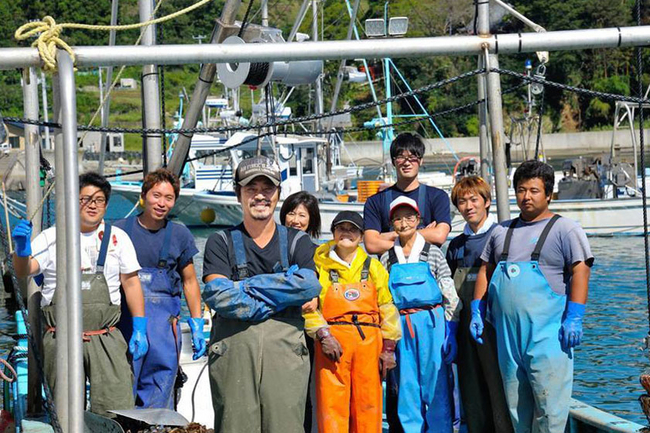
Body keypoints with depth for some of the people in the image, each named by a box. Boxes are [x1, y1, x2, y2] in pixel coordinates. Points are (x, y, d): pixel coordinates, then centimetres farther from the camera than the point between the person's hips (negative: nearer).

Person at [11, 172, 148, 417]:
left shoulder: (117, 238, 9)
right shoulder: (51, 237, 6)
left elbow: (130, 282, 10)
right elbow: (23, 271, -4)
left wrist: (139, 329, 3)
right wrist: (22, 248, -27)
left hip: (106, 340, 0)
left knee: (117, 411, -10)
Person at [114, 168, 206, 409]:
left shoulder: (179, 235, 9)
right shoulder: (120, 230, 5)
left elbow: (190, 282, 17)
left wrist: (197, 326, 12)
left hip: (165, 321, 1)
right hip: (124, 318, -1)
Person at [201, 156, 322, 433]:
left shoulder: (297, 242, 15)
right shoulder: (221, 243, 11)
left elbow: (309, 285, -5)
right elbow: (219, 295, -6)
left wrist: (245, 286, -6)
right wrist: (279, 298, -5)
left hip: (285, 347, 1)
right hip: (232, 348, -1)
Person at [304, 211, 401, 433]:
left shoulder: (373, 267, 15)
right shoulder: (319, 266, 8)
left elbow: (388, 308, 13)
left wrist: (388, 348, 7)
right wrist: (322, 335, -13)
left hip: (368, 341, 2)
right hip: (332, 343, -2)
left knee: (368, 404, 1)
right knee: (332, 402, -7)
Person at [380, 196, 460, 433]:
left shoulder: (433, 252, 3)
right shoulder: (388, 257, 10)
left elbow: (450, 295, 3)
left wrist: (451, 332, -4)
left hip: (431, 322, -2)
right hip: (400, 325, 2)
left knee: (436, 385, -2)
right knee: (406, 386, 4)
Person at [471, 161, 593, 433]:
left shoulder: (564, 229, 2)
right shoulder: (501, 231, 19)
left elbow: (580, 270, -6)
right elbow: (485, 272, 22)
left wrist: (574, 318, -14)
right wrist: (477, 313, 12)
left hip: (547, 333, -5)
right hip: (507, 334, 5)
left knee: (549, 404, -10)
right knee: (516, 407, 9)